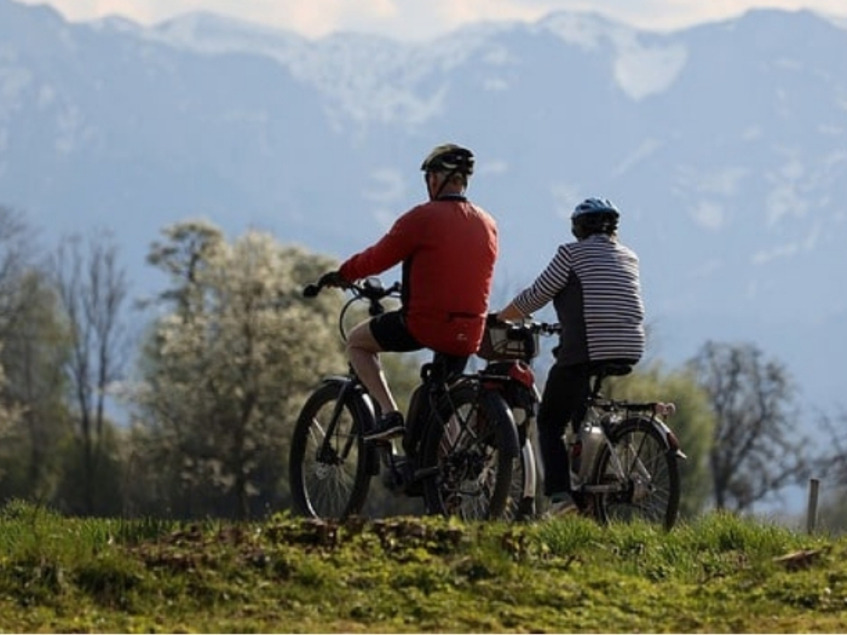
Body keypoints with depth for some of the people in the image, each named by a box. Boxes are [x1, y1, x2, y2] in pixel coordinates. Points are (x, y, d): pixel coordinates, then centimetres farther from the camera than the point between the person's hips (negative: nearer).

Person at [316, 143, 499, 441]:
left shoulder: (423, 218, -8)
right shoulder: (487, 224, 9)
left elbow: (377, 258, -3)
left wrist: (341, 275, 15)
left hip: (425, 323, -6)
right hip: (469, 336, 6)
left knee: (357, 342, 16)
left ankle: (389, 413, 0)